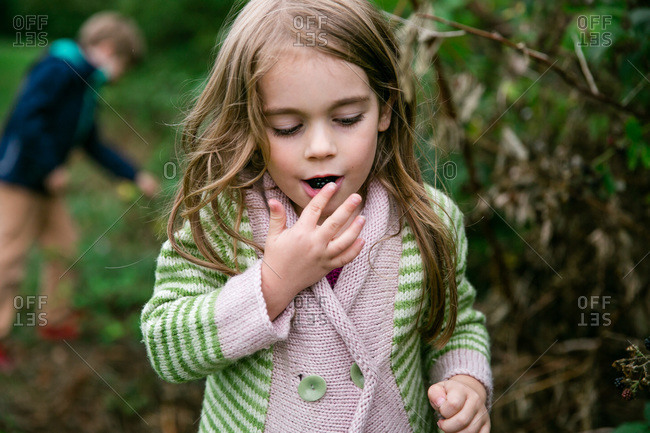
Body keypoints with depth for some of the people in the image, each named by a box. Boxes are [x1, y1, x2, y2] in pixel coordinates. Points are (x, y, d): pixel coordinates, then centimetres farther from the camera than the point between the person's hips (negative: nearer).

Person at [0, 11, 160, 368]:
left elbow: (93, 145, 19)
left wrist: (136, 176, 15)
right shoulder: (59, 68, -15)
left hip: (45, 185, 10)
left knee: (64, 247, 15)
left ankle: (54, 319, 31)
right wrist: (51, 168, -21)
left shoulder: (85, 87, 14)